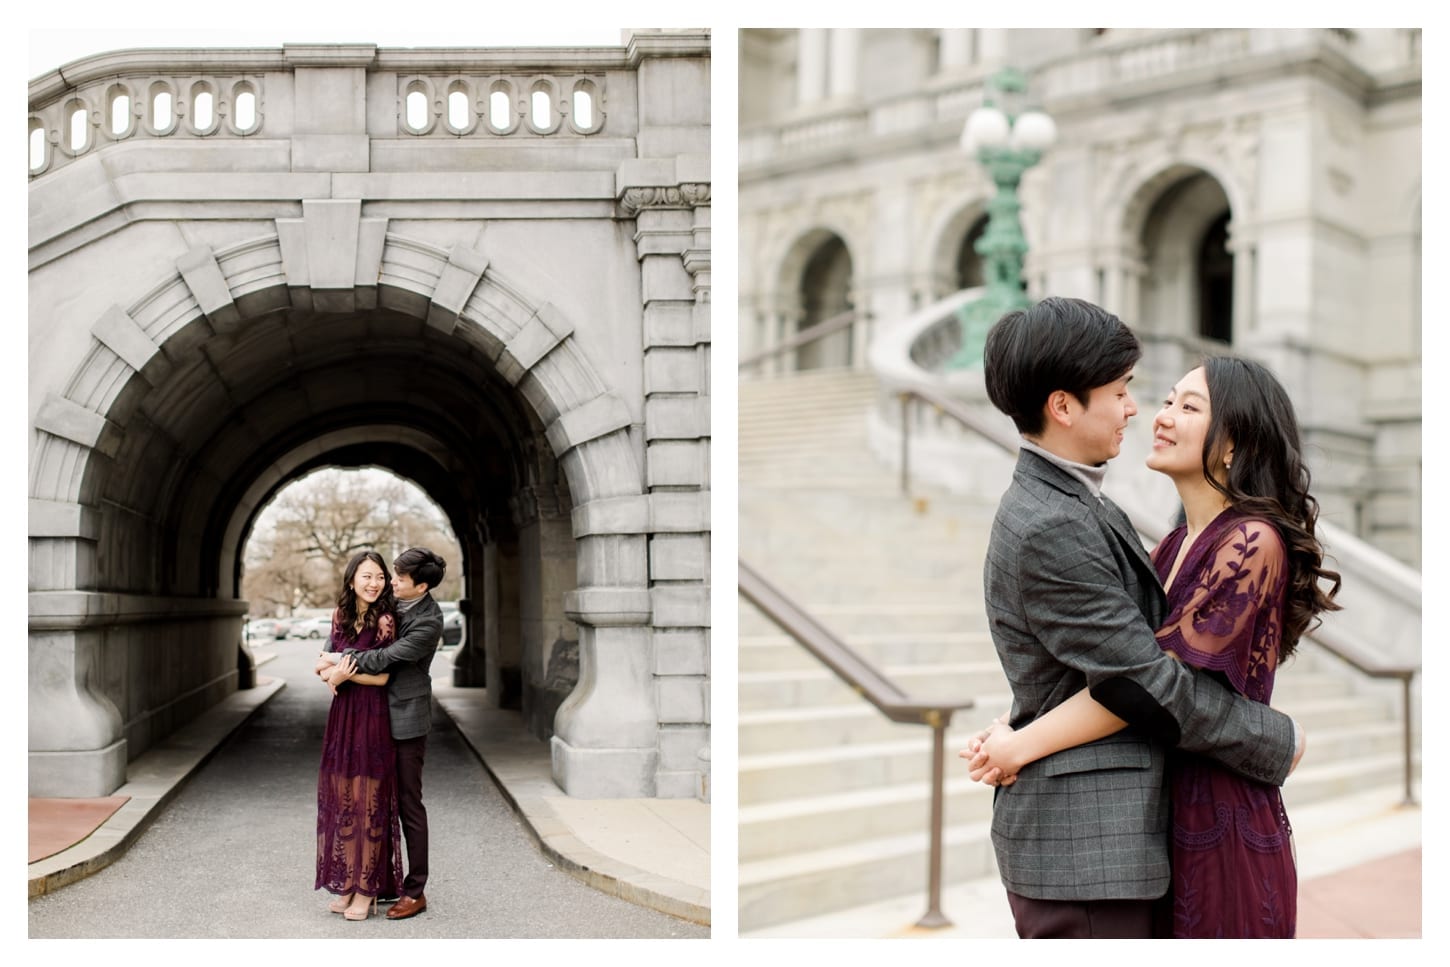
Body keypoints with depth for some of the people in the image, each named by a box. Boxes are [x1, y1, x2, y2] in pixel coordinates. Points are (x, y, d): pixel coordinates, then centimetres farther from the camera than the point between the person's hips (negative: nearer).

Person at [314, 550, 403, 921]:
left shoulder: (385, 621, -11)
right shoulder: (341, 616, 7)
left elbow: (381, 676, -12)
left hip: (372, 717, -6)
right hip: (342, 713, 6)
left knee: (368, 798, 0)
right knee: (341, 796, 10)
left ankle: (368, 890, 9)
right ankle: (348, 884, 21)